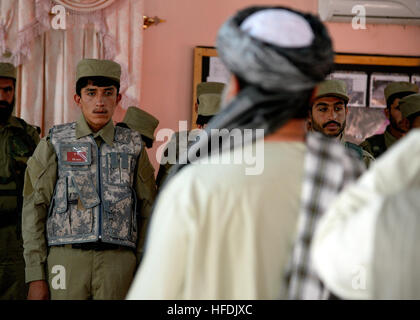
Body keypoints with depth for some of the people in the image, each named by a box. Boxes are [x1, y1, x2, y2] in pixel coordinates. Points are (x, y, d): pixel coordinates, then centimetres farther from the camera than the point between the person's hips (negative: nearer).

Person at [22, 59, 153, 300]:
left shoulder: (133, 146, 10)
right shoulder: (54, 144, 5)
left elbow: (145, 214, 11)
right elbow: (34, 210, 2)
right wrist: (35, 278, -5)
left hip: (117, 266, 1)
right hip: (66, 262, -1)